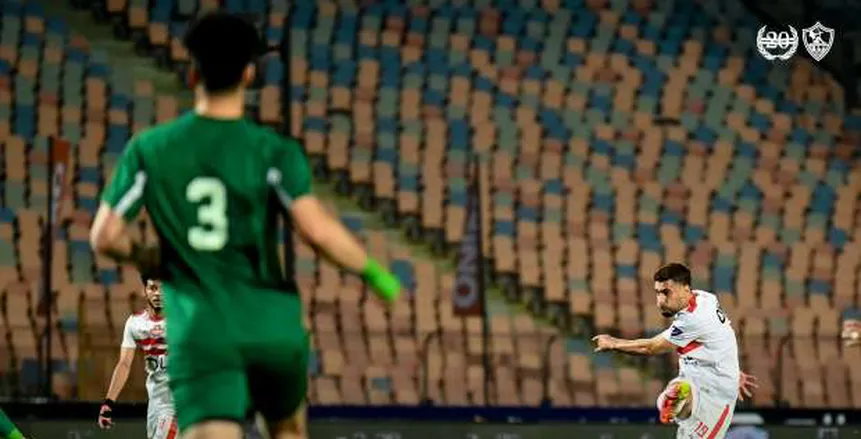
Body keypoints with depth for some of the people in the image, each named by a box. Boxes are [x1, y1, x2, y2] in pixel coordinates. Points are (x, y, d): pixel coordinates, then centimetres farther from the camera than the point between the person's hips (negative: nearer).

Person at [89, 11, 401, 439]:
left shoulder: (148, 150, 0)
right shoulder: (273, 152, -5)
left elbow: (104, 237, -3)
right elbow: (317, 229, -17)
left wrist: (144, 256, 19)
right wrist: (372, 270, -1)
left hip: (200, 334, -1)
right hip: (272, 327, 1)